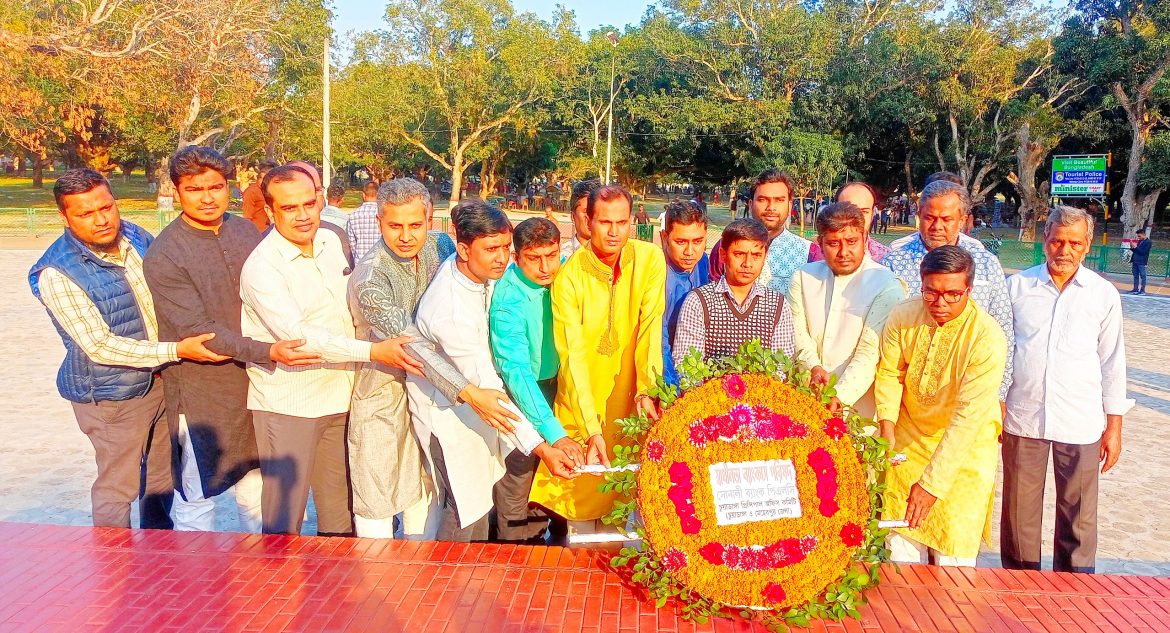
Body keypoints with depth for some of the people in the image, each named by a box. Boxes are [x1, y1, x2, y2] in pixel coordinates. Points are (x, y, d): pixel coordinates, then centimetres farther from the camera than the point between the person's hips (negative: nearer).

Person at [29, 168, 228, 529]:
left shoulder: (137, 238, -2)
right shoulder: (56, 274, -21)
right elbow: (100, 346, -24)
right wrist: (177, 351, -31)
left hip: (162, 379, 7)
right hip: (111, 395, -7)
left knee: (163, 475, 21)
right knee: (117, 488, 6)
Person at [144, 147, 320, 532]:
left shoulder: (244, 230, 4)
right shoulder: (162, 257, -14)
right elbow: (199, 332, -21)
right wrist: (268, 352, -31)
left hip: (257, 381, 6)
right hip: (201, 391, -5)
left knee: (256, 486, 19)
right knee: (197, 496, 7)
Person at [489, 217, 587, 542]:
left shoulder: (564, 271, -14)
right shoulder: (507, 302, -32)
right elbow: (517, 372, -39)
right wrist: (556, 435, -47)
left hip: (553, 383, 6)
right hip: (519, 393, -6)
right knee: (518, 474, 5)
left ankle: (537, 537, 39)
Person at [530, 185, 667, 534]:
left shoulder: (650, 259, -8)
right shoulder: (569, 276, -14)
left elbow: (651, 328, -12)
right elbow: (573, 356, -19)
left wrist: (647, 390, -26)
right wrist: (591, 429, -27)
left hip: (627, 400, 2)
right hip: (582, 408, -1)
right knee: (582, 505, 4)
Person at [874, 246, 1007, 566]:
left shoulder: (987, 337, -22)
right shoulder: (903, 316, -10)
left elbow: (969, 416, -24)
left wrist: (933, 481, -26)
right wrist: (887, 429, -14)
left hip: (965, 446, -3)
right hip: (909, 437, 3)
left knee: (952, 556, -1)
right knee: (901, 544, 6)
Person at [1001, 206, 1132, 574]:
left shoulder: (1104, 294, 3)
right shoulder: (1017, 287, 3)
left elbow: (1112, 362, 7)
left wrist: (1114, 426, 5)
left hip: (1080, 421, 0)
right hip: (1022, 417, 0)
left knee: (1078, 516, 6)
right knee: (1019, 513, 8)